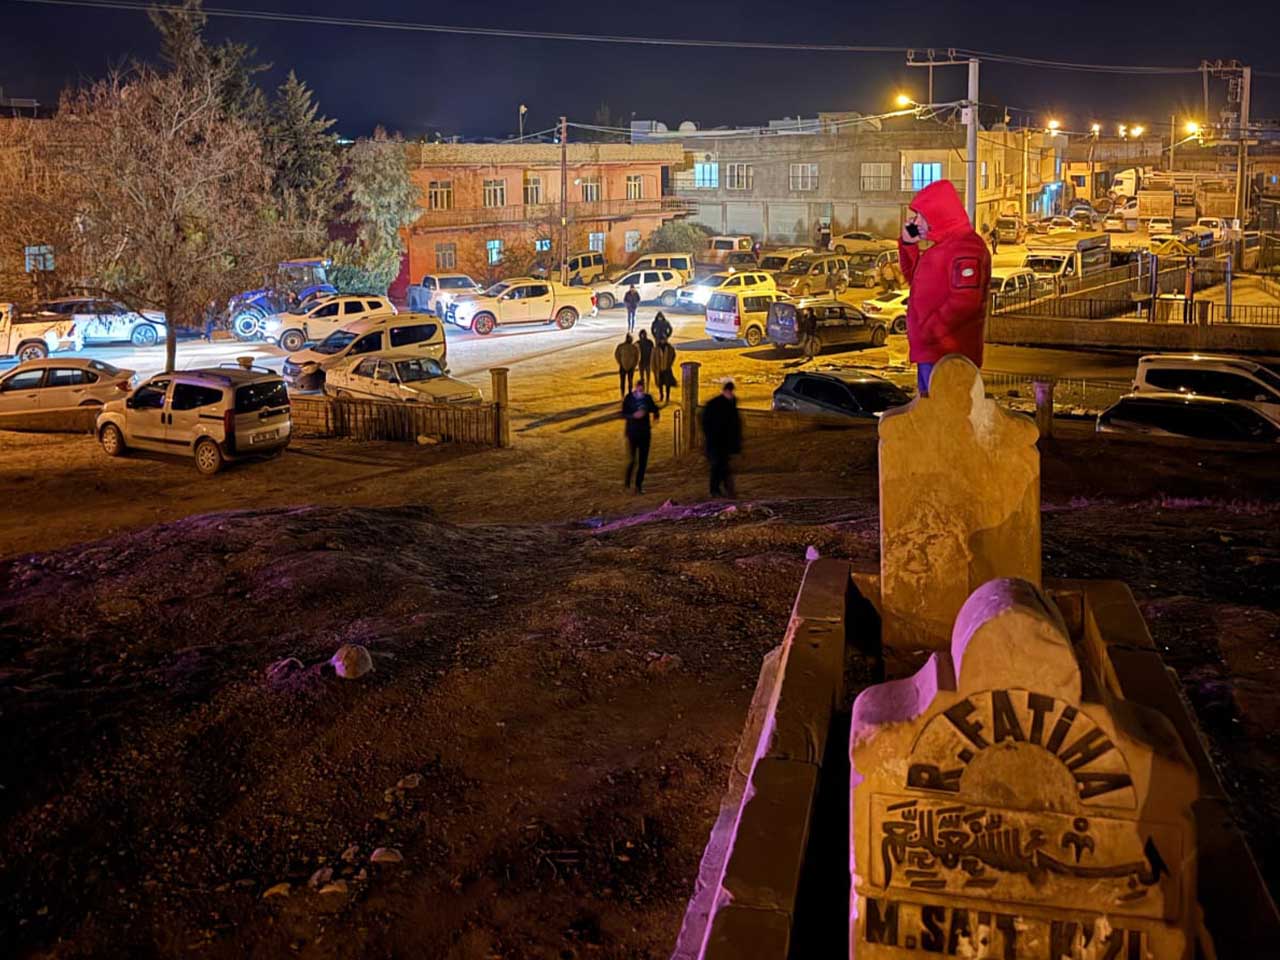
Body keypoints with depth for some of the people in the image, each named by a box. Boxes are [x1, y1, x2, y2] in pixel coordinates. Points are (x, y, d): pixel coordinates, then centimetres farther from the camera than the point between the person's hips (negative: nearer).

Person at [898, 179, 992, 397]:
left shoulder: (965, 247, -15)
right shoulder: (943, 245, 19)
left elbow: (964, 301, -25)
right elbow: (915, 278, 28)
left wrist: (929, 332, -22)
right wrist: (908, 244, 14)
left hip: (947, 355, -11)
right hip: (931, 351, 11)